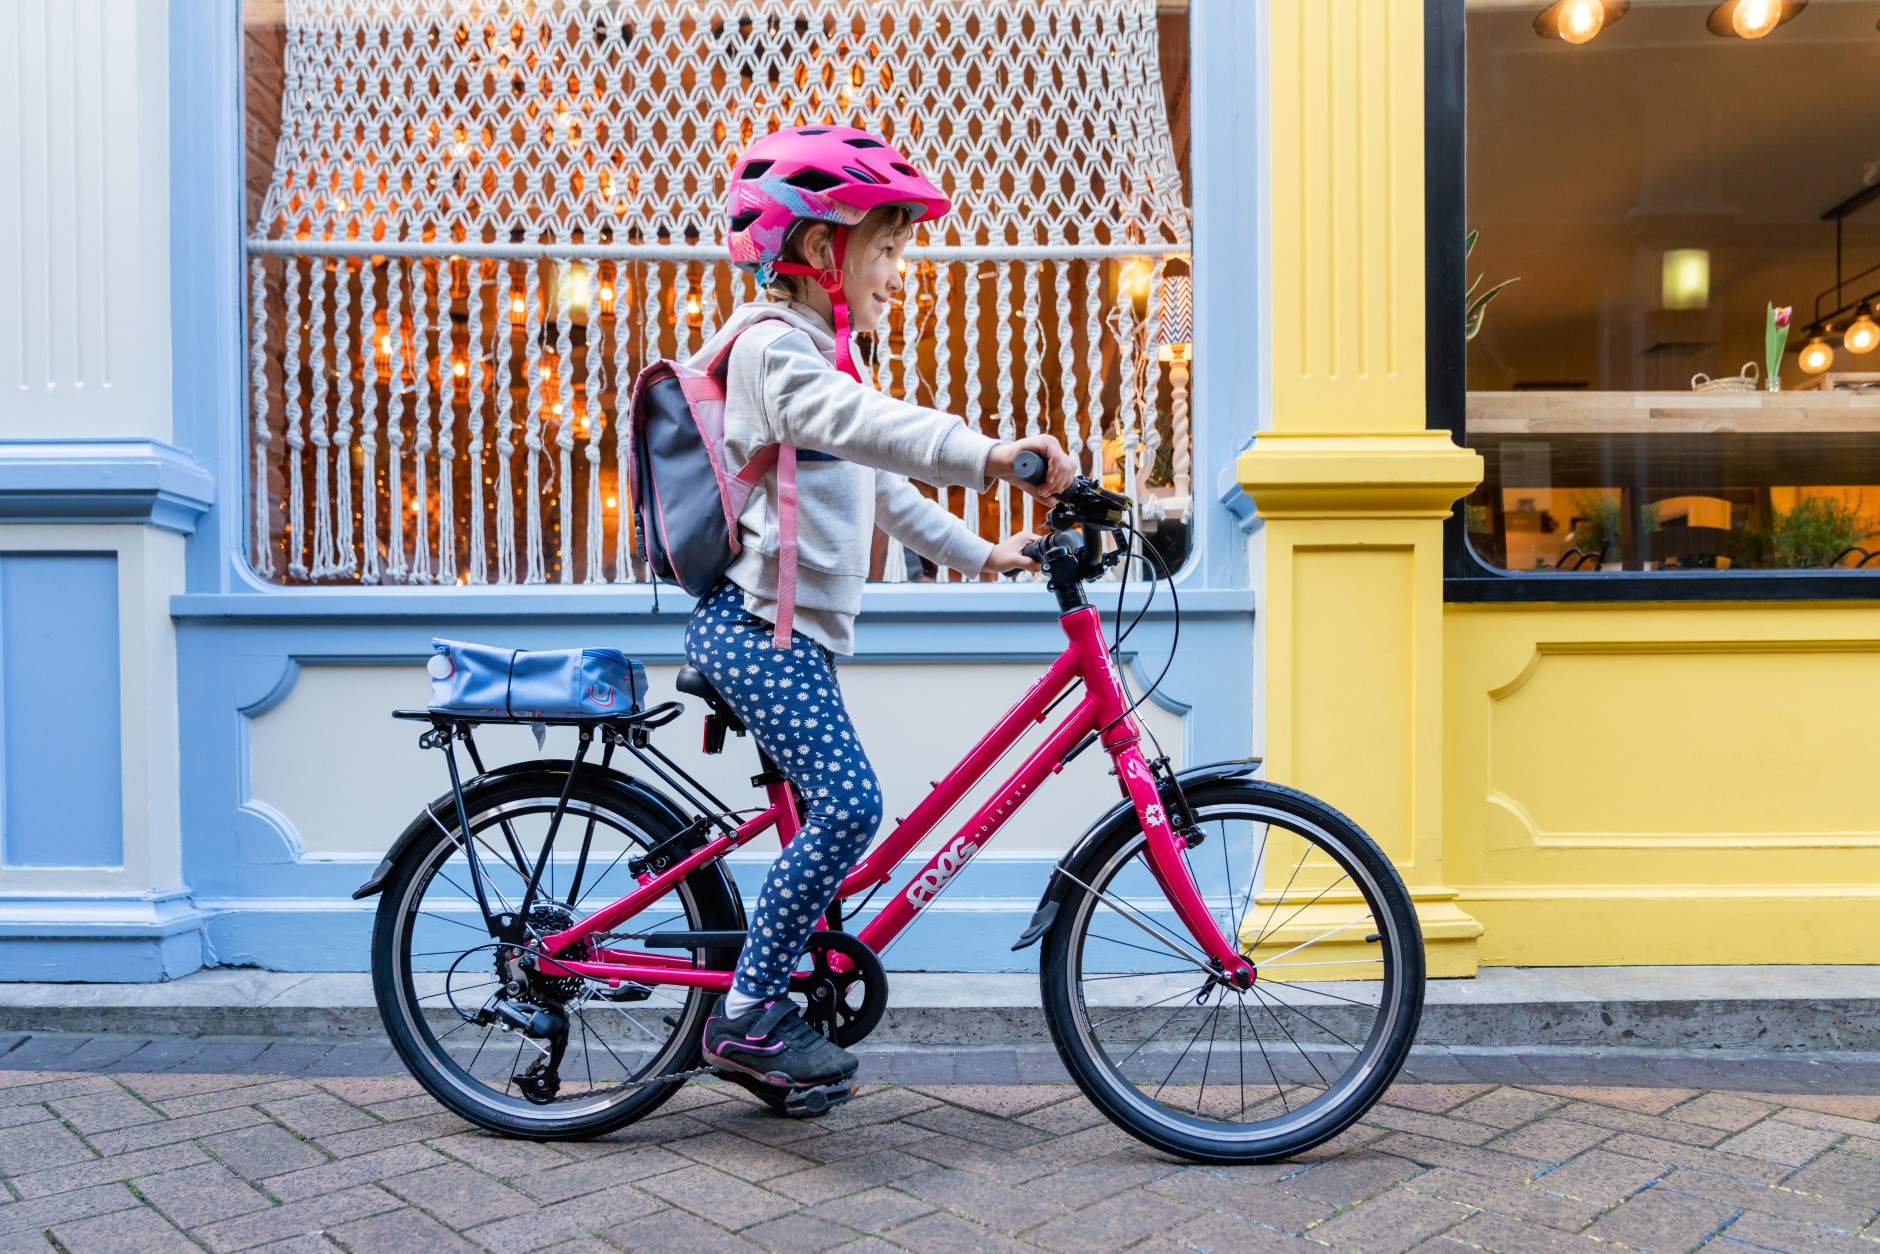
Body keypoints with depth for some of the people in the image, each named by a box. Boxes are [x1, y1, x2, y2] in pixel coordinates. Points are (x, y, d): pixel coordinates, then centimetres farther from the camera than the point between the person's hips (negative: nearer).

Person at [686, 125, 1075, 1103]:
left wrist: (977, 553, 25)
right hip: (756, 621, -10)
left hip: (788, 627, 10)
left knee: (830, 811, 11)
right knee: (849, 802, -18)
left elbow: (881, 486, 27)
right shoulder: (774, 345, -10)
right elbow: (860, 423, -31)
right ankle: (748, 1013, -4)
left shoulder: (816, 354, 23)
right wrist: (988, 454, -43)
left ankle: (748, 1019, 21)